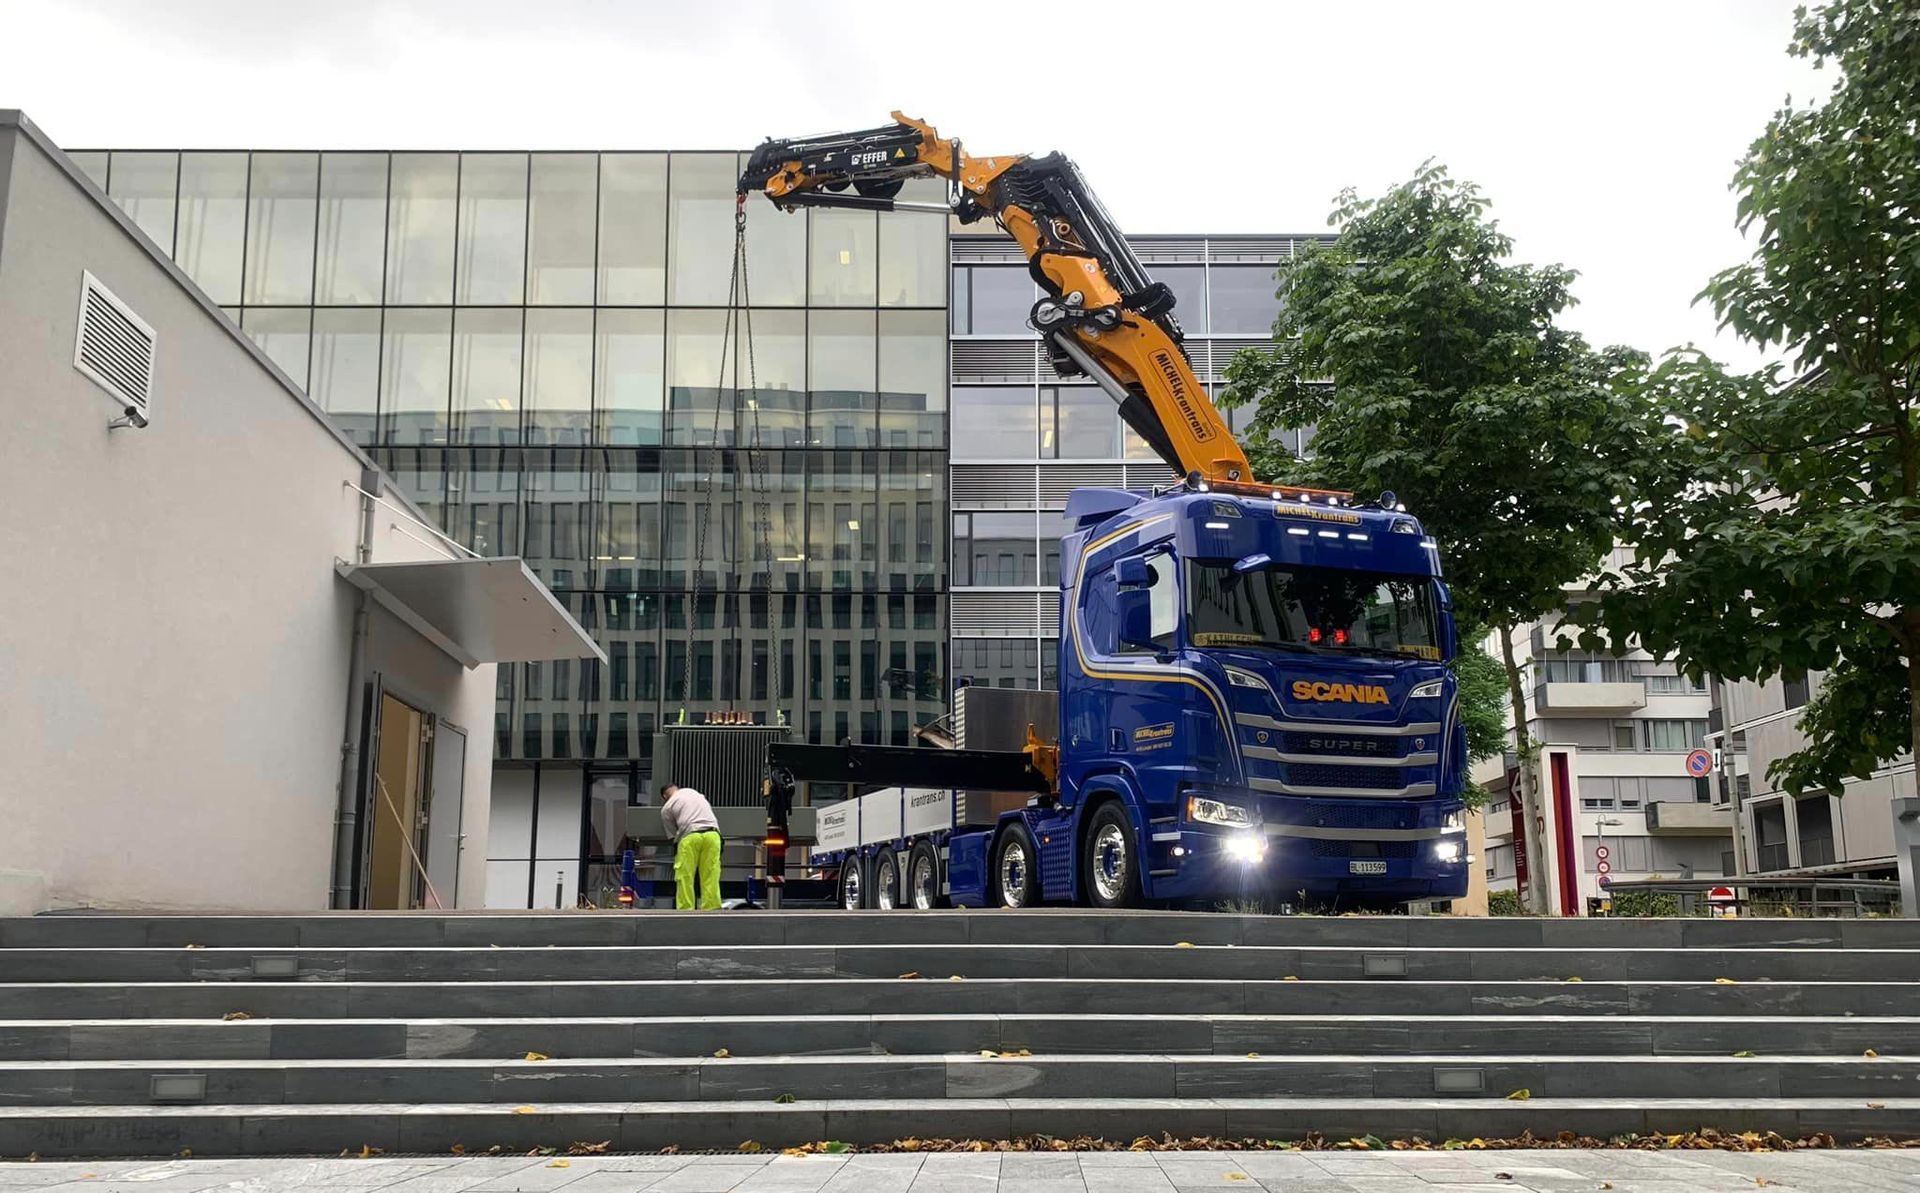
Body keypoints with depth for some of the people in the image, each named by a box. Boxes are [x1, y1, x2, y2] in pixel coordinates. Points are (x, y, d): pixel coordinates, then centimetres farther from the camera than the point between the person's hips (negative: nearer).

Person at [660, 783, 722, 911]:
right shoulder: (691, 791, 28)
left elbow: (673, 834, 13)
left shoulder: (666, 808, 15)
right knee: (711, 875, 3)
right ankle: (712, 908, -1)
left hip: (690, 836, -3)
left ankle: (685, 909, 0)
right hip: (712, 833, 3)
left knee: (685, 876, 3)